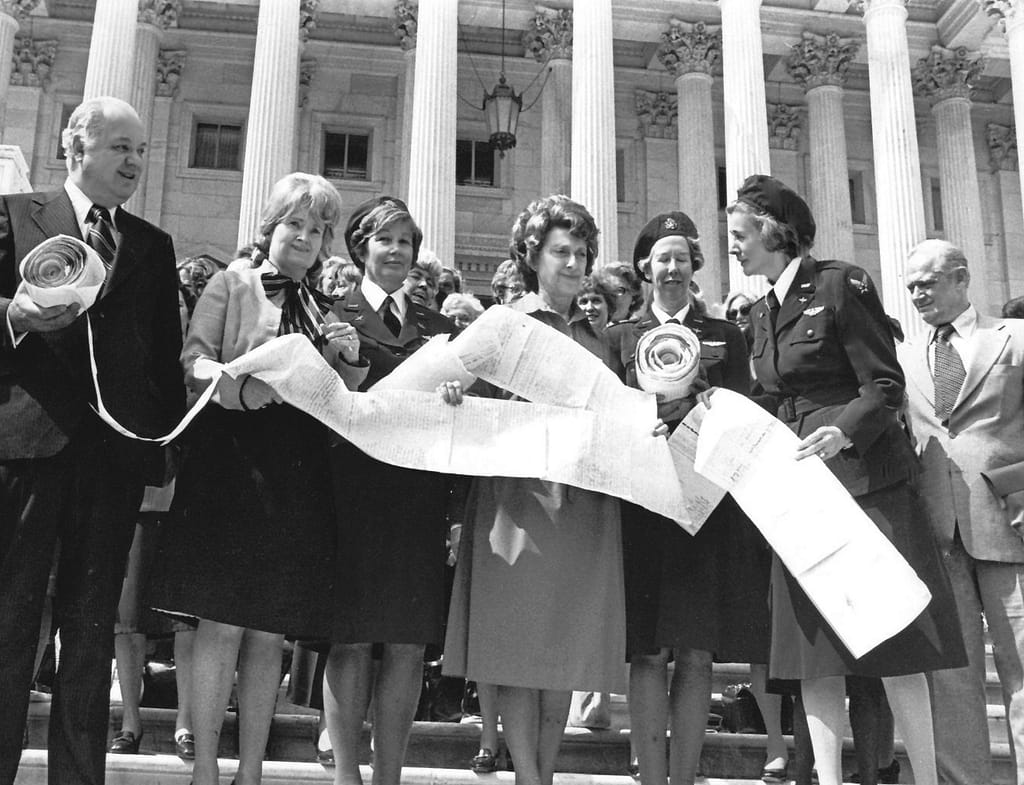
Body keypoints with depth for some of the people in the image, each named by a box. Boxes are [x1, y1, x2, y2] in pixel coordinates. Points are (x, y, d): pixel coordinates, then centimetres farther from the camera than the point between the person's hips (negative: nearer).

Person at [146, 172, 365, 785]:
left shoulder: (326, 305, 19)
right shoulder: (234, 282, 6)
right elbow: (193, 363, -4)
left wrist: (348, 359, -2)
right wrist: (243, 389, -23)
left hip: (298, 475, 4)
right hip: (232, 461, -4)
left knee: (271, 633, 5)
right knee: (223, 624, -5)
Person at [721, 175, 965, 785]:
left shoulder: (840, 284, -6)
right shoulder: (763, 314, 15)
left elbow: (885, 387, -10)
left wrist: (842, 432, -26)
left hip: (865, 478, -7)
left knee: (892, 641, -2)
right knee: (814, 645, 5)